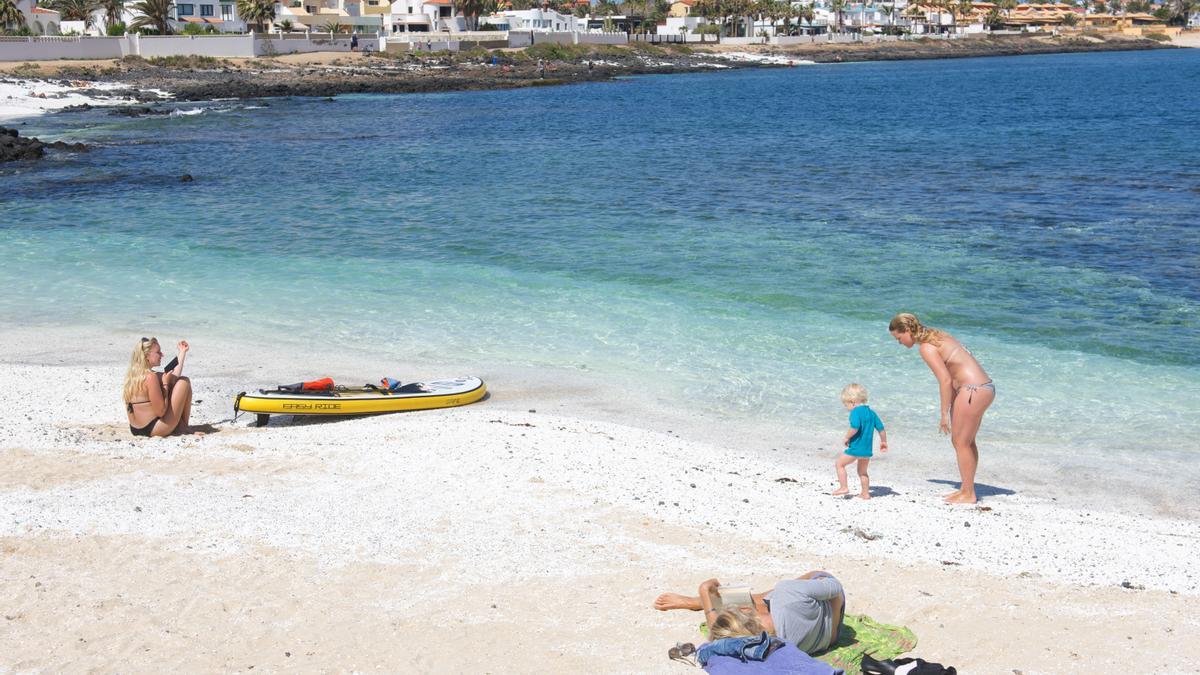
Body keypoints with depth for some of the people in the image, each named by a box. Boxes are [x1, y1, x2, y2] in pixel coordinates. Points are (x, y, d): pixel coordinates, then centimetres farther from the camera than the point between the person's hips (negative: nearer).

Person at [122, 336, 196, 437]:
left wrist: (182, 352, 23)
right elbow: (161, 411, -20)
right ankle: (183, 426, 11)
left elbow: (173, 376, 17)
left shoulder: (131, 375, 8)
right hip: (155, 429, -9)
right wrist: (165, 384, -11)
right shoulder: (150, 377, -20)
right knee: (185, 382, 0)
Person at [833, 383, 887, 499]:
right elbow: (881, 429, 12)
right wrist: (884, 442, 24)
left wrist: (847, 438, -16)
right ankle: (865, 493, 27)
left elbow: (855, 427, -30)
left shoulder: (855, 412, -14)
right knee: (862, 472, 23)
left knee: (839, 464, 7)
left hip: (855, 448, -8)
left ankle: (843, 487, 1)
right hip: (867, 450, 8)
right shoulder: (871, 412, 10)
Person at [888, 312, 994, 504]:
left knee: (960, 442, 0)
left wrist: (944, 414, -13)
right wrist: (949, 407, 16)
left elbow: (945, 380, -18)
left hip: (974, 390, -10)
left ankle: (968, 495, 6)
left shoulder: (926, 348, -13)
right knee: (966, 442, 18)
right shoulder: (937, 336, 16)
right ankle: (966, 489, 26)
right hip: (984, 388, 10)